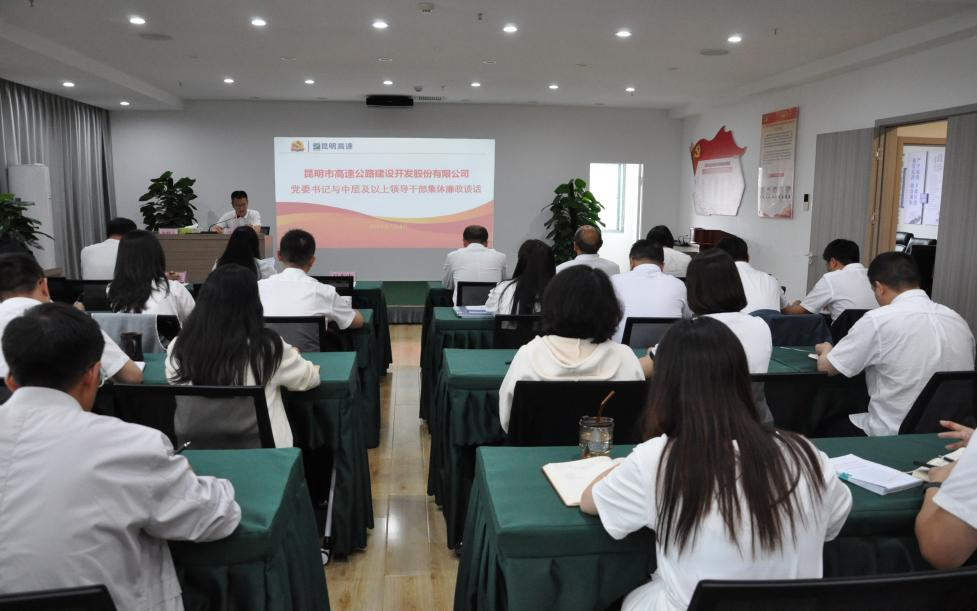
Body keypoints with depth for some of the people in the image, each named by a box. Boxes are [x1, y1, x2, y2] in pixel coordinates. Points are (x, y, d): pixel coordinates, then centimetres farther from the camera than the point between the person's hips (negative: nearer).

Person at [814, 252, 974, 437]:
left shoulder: (878, 319, -17)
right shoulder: (958, 321, 1)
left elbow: (826, 367, -7)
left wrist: (826, 350, 16)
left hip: (893, 435, -6)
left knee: (828, 426, 22)